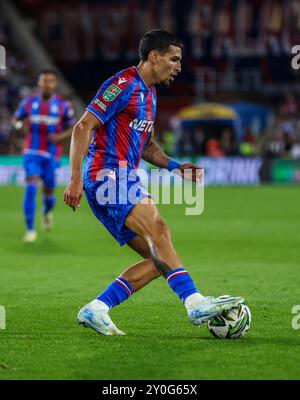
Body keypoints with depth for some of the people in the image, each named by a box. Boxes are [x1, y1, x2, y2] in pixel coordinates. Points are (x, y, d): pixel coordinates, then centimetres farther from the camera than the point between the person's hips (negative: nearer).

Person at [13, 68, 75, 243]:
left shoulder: (63, 105, -3)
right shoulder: (29, 102, 1)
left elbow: (72, 129, 4)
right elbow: (16, 119, 13)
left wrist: (60, 136, -17)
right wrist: (20, 124, -11)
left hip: (51, 155, 0)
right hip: (32, 152, 0)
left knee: (49, 191, 9)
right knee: (31, 188, -16)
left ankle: (48, 212, 47)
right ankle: (30, 229, -11)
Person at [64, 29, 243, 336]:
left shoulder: (149, 94, 21)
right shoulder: (123, 85, -8)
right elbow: (83, 127, -14)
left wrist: (173, 165, 13)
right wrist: (76, 180, -21)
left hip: (124, 180, 10)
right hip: (108, 175, -10)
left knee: (159, 259, 0)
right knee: (158, 229, -29)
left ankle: (95, 310, -3)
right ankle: (195, 303, -41)